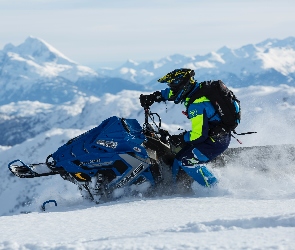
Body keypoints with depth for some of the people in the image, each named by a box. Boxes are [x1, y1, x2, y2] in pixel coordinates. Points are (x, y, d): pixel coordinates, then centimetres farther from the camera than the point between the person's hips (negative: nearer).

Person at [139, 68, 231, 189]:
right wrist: (152, 97, 17)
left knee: (186, 160, -16)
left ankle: (213, 187, -11)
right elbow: (171, 93, 22)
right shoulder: (195, 89, 2)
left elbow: (199, 135, -28)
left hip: (217, 140, -10)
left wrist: (180, 139, -14)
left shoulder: (196, 106, -27)